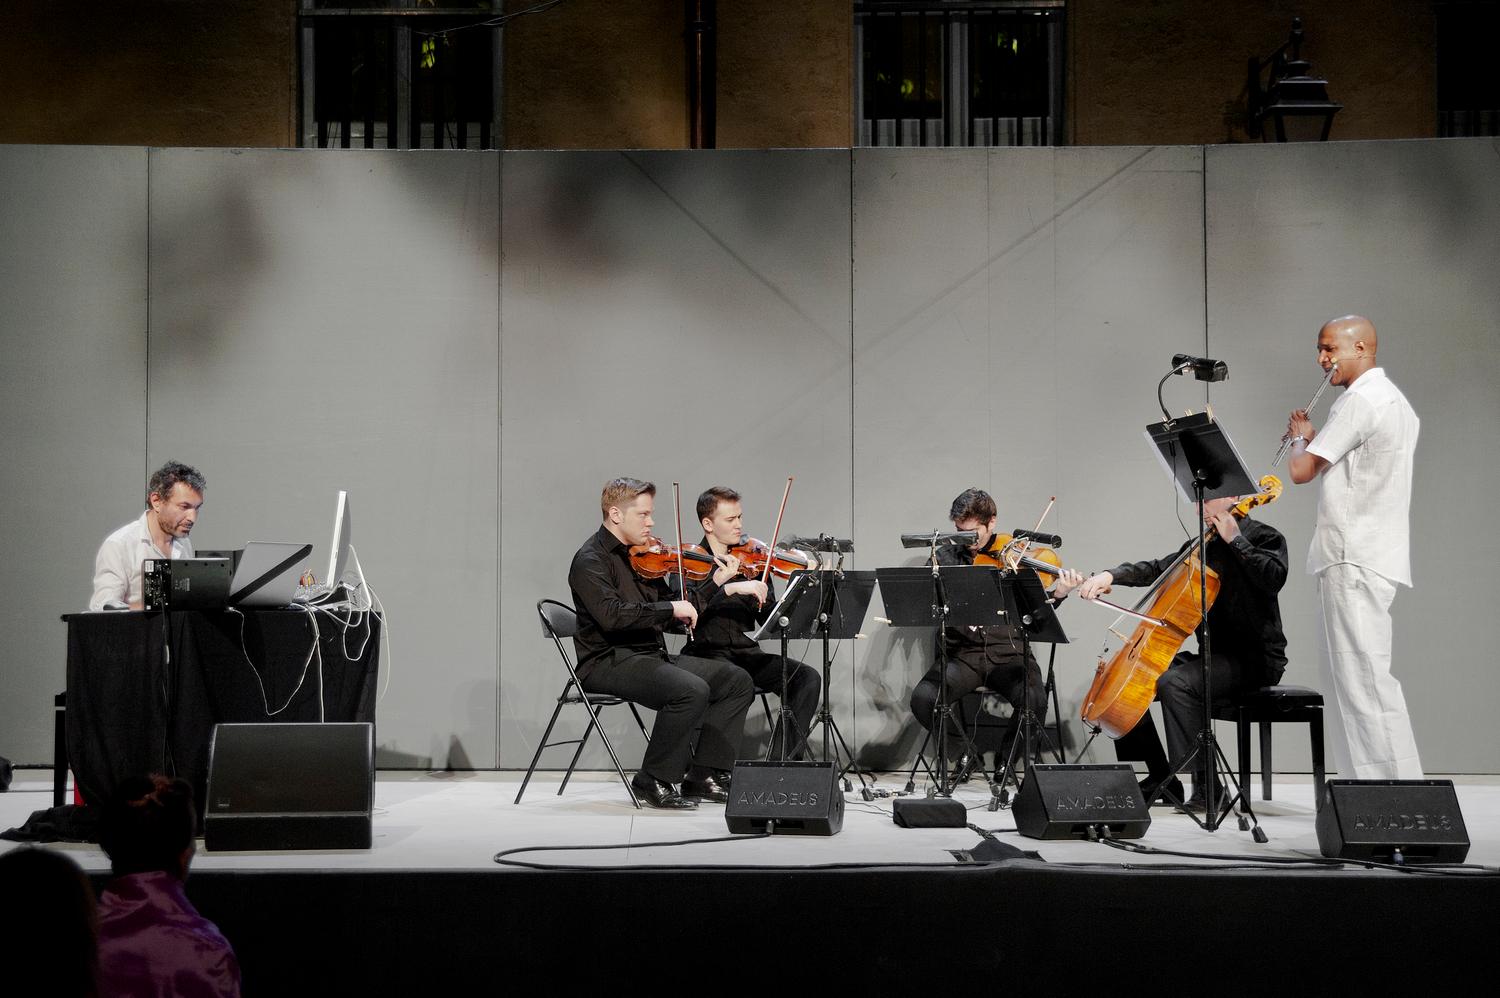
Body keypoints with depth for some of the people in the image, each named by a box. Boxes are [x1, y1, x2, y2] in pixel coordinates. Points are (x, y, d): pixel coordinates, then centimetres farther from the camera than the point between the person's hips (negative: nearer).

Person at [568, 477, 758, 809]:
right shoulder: (590, 560, -10)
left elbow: (674, 615, 15)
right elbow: (612, 614, -27)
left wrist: (717, 583, 6)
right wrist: (670, 607, -22)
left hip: (650, 655, 9)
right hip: (608, 662, -9)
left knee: (736, 680, 0)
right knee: (692, 690, -31)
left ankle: (702, 775, 1)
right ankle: (655, 781, -16)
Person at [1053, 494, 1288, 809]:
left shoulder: (1264, 537, -5)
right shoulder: (1203, 544, 17)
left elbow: (1273, 577, -25)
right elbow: (1157, 570, 15)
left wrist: (1234, 539, -18)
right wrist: (1110, 575, -2)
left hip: (1255, 659, -9)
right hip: (1214, 654, 9)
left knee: (1175, 682, -33)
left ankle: (1207, 785, -28)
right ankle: (1160, 779, 7)